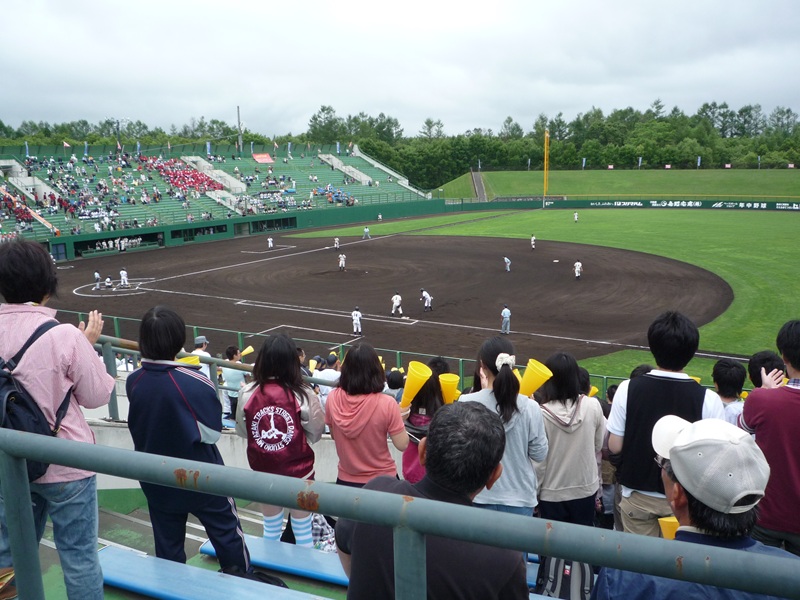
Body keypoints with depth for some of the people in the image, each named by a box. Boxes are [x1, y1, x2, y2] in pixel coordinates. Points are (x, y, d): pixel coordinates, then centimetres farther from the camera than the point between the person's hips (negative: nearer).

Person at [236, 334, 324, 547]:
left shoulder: (248, 394, -13)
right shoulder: (304, 395, -19)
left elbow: (241, 431, 0)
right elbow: (315, 434, -10)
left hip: (263, 471, 3)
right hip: (298, 472, -2)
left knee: (271, 527, 23)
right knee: (302, 529, 15)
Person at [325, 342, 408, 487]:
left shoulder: (332, 398, -12)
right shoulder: (386, 404, -23)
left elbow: (333, 435, 4)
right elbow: (402, 445, -15)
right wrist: (400, 419, 0)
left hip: (345, 479, 3)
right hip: (382, 480, -2)